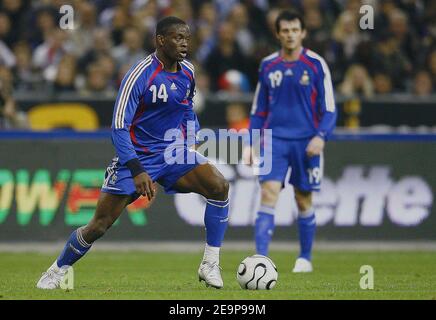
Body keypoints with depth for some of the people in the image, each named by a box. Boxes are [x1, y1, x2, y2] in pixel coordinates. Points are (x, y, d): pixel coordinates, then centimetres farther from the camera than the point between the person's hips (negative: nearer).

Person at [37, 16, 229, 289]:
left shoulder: (187, 72, 1)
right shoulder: (140, 75, -19)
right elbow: (119, 127, -22)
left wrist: (192, 142, 12)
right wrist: (137, 170, -30)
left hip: (174, 153, 5)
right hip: (136, 157, -4)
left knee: (219, 185, -21)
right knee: (99, 226, -4)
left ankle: (210, 266, -13)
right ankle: (57, 271, 21)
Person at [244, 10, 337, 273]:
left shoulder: (316, 64, -2)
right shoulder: (268, 66, 7)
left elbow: (329, 108, -2)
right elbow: (259, 109, 15)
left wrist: (321, 136, -16)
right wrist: (252, 143, 9)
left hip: (306, 142, -1)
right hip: (274, 140, 2)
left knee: (304, 201, 7)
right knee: (269, 194, -13)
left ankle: (305, 258, 21)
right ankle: (261, 256, -18)